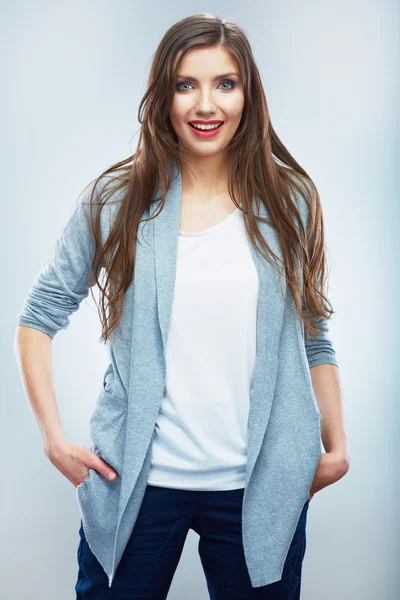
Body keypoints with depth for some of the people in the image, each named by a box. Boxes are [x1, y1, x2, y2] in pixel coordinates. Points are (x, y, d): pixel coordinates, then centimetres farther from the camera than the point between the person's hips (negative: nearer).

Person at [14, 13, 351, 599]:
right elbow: (39, 316, 3)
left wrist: (337, 446, 4)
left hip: (260, 487, 1)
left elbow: (314, 338, 9)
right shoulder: (116, 201, -2)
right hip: (137, 483, 0)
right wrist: (54, 436, -4)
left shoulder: (290, 203, 2)